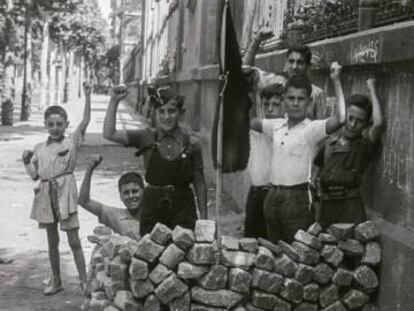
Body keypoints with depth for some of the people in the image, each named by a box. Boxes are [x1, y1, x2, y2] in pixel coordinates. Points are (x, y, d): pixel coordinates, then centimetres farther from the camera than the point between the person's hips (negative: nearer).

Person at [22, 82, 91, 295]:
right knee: (52, 241, 12)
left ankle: (84, 280, 5)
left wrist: (87, 96, -19)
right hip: (46, 194, 4)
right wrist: (26, 161, -3)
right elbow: (34, 175, 13)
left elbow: (85, 121, -13)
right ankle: (56, 280, 23)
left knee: (74, 240, -2)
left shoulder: (72, 142, -1)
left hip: (65, 193, -4)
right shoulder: (39, 148, 9)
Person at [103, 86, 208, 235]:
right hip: (152, 207, 1)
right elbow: (109, 134, -8)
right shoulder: (147, 137, -1)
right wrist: (114, 101, -12)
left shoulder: (191, 145, -2)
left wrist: (203, 219, 4)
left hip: (183, 210, -1)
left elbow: (200, 184, 4)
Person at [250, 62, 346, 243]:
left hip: (298, 197, -6)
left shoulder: (312, 129, -8)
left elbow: (340, 119, -24)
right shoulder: (276, 126, 10)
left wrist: (336, 81, -22)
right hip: (273, 196, 6)